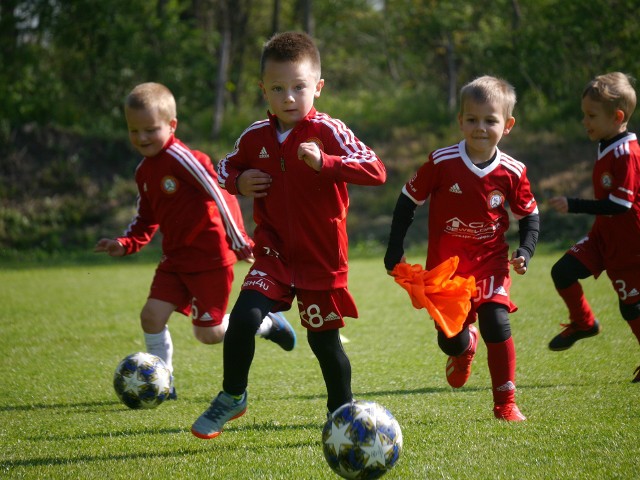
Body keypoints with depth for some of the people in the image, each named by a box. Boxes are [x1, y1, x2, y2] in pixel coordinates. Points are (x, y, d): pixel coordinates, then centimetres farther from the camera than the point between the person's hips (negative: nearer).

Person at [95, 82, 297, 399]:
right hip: (176, 259, 8)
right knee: (152, 314, -6)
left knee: (208, 333, -1)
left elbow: (221, 195, -19)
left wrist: (238, 242, -16)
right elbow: (146, 219, 18)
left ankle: (267, 324, 22)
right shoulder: (144, 171, 9)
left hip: (210, 257, -8)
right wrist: (125, 244, 0)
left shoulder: (181, 158, -20)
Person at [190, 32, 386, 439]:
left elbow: (376, 171, -23)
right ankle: (232, 397, 4)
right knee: (244, 317, -17)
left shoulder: (329, 132, -13)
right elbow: (226, 167, 19)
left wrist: (325, 162, -35)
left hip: (322, 258, -3)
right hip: (275, 254, 3)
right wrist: (239, 182, -5)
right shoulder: (255, 137, 0)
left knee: (324, 340, 8)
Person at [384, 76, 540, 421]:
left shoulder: (512, 172, -7)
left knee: (497, 324, -18)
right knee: (450, 339, 0)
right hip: (444, 265, 0)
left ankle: (505, 403, -3)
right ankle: (464, 347, 42)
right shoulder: (441, 163, -11)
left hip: (490, 263, 0)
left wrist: (525, 252, -10)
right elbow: (408, 200, -1)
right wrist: (395, 249, -2)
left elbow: (529, 216, 7)